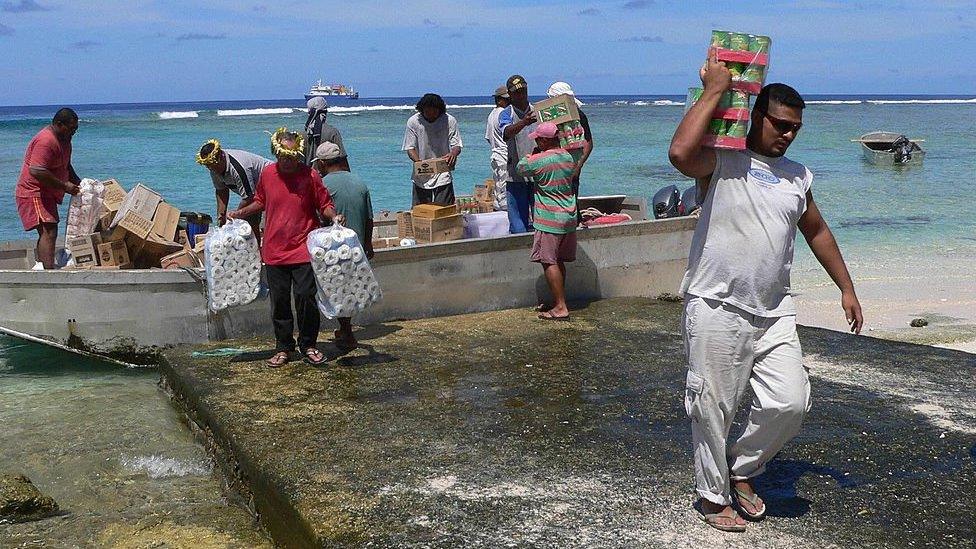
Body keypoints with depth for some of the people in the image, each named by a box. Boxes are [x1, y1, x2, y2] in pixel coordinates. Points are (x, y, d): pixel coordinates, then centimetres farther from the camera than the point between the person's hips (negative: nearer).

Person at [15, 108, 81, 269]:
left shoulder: (64, 139, 12)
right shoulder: (46, 141, -22)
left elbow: (66, 166, 25)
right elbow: (36, 171, -31)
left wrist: (78, 182, 8)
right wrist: (64, 186, -25)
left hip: (47, 194, 10)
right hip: (33, 193, -10)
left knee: (47, 232, 18)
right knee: (49, 232, -21)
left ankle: (41, 265, 31)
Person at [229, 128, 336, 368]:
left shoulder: (310, 176, -7)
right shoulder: (267, 174, 2)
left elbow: (324, 204, 1)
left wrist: (334, 216, -18)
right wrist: (240, 213, 8)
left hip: (303, 250, -3)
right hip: (274, 251, 3)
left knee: (306, 298, -4)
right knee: (279, 301, 9)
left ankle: (308, 344, 15)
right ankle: (283, 347, 23)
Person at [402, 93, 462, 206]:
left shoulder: (449, 121, -5)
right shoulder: (413, 122, -4)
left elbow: (456, 145, -4)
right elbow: (410, 148, -2)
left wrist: (453, 154, -29)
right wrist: (418, 161, -24)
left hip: (443, 178, -1)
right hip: (421, 179, 1)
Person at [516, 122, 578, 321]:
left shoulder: (538, 161, -15)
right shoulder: (568, 157, 7)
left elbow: (521, 168, 2)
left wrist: (530, 156, 20)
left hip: (550, 220, -8)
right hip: (569, 217, 8)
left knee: (550, 263, -4)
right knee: (559, 262, 14)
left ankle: (561, 308, -6)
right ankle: (558, 302, 22)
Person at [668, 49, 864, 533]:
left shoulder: (798, 177, 15)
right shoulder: (721, 161, -6)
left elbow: (817, 232, 27)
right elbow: (680, 152, -28)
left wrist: (846, 288, 25)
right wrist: (714, 91, -19)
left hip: (774, 312, 6)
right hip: (716, 309, -5)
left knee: (790, 402, -4)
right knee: (713, 408, 3)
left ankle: (742, 468, 23)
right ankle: (713, 495, 24)